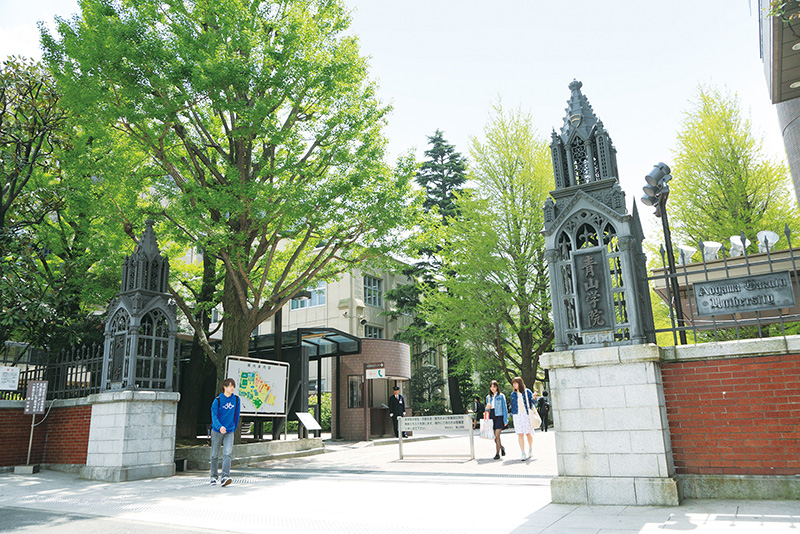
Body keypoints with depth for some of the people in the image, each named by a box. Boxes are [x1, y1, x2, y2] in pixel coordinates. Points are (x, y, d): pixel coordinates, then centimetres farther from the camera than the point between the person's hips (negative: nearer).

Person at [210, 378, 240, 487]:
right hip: (217, 431, -1)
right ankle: (213, 477, 24)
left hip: (229, 432, 1)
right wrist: (220, 427, -31)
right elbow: (214, 415, -15)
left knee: (227, 454, -13)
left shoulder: (236, 399, 1)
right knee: (215, 455, 9)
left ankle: (225, 477, -18)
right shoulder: (218, 400, -8)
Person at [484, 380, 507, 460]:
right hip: (491, 417, 5)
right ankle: (502, 447, 31)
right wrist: (487, 408, -3)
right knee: (494, 436, 5)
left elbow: (504, 408, 1)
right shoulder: (488, 397, 15)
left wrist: (505, 420, -5)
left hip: (499, 416, -5)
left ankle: (497, 453, -5)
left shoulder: (501, 396, 2)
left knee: (497, 436, -12)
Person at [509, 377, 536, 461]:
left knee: (528, 433, 3)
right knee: (520, 434, -6)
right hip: (517, 416, 2)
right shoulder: (513, 394, 10)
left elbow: (533, 402, 2)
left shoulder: (527, 392, 2)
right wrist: (513, 414, 9)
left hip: (527, 415, -2)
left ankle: (530, 450, 28)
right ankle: (523, 454, -5)